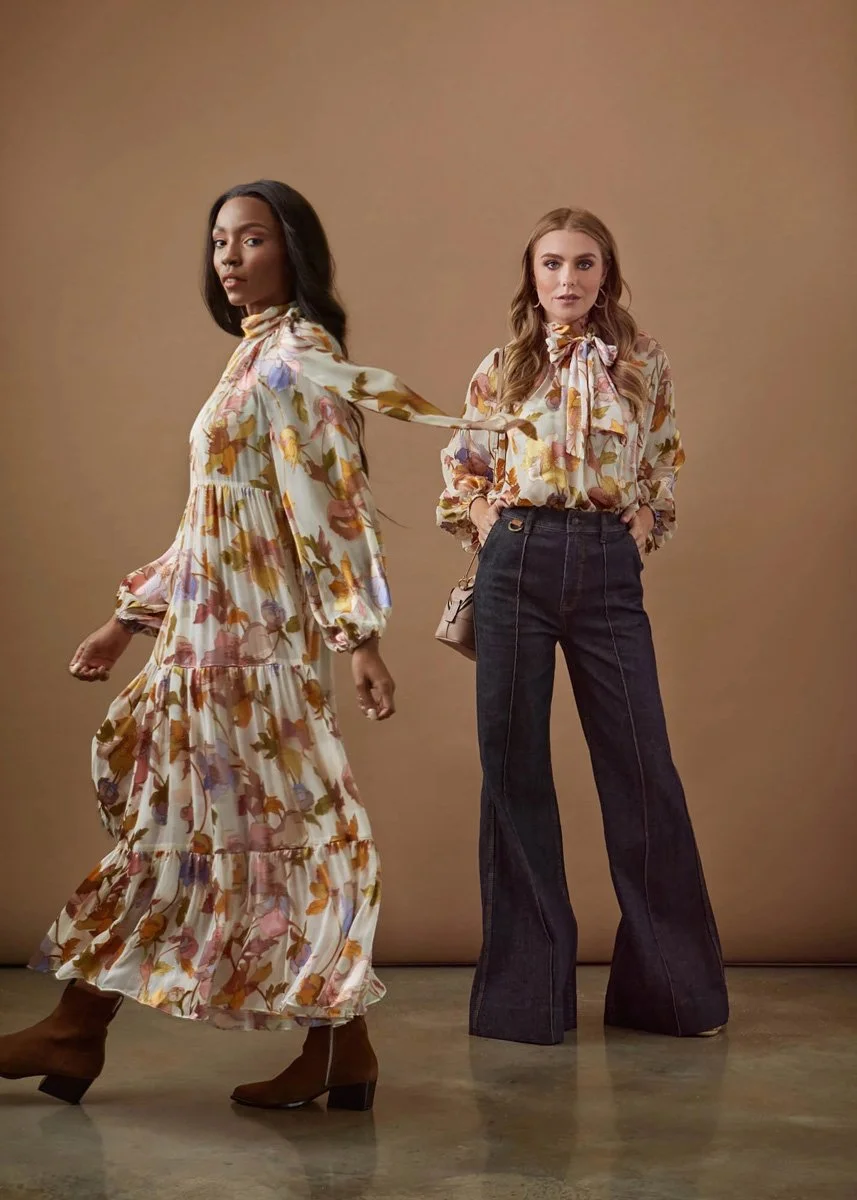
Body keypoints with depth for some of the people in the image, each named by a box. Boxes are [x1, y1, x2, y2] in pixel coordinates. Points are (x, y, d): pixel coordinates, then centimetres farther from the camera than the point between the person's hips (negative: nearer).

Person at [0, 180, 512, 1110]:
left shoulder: (297, 354, -8)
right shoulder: (256, 357, 18)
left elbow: (334, 503, -17)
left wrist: (360, 634, -22)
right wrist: (130, 617, 20)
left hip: (255, 629, -9)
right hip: (211, 624, 9)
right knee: (172, 806, 9)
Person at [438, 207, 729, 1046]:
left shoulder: (643, 364, 9)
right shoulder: (503, 368, 9)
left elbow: (665, 463, 17)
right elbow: (460, 467, 17)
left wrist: (645, 524, 2)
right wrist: (483, 526, 1)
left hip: (608, 567, 0)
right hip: (517, 562, 1)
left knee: (641, 764, 0)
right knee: (513, 764, 3)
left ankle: (672, 980, 14)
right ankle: (525, 985, 14)